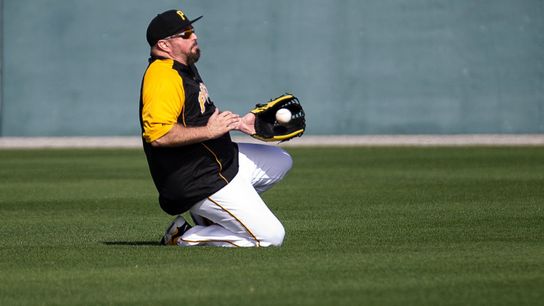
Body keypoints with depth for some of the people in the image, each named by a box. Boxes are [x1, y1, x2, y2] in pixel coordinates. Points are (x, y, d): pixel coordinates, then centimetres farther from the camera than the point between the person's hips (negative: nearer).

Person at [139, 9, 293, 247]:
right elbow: (158, 134, -33)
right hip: (200, 183, -11)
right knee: (271, 236, -12)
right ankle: (186, 238, -3)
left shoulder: (185, 68, 13)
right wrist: (209, 131, -26)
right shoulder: (163, 77, -22)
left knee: (280, 161, 26)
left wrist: (237, 123, 19)